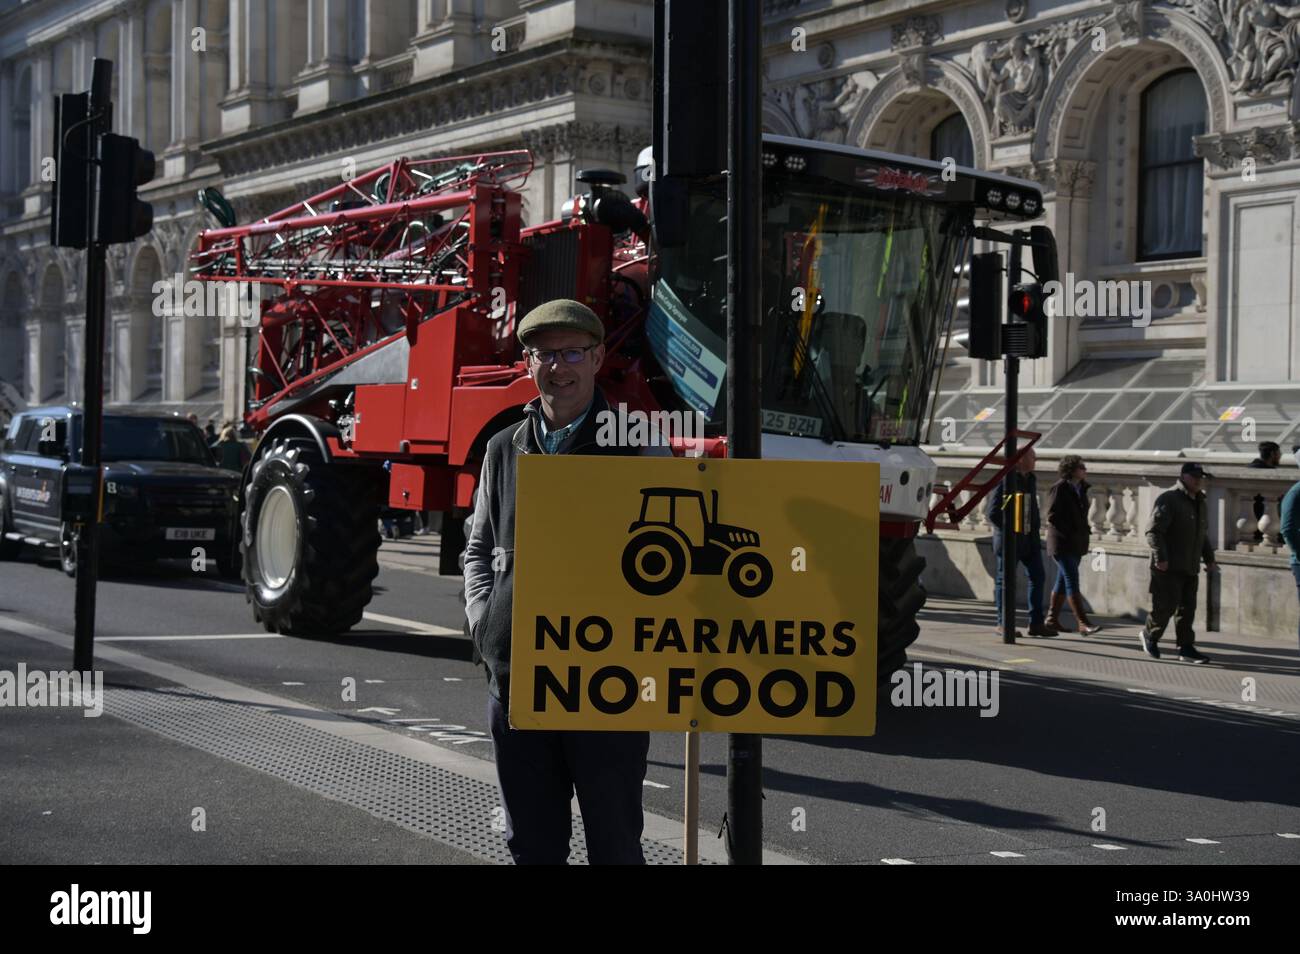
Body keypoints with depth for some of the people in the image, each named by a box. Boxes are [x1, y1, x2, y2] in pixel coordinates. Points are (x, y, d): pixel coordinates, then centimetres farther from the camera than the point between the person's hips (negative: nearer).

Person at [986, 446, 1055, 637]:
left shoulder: (1031, 479, 11)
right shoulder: (1006, 480, -15)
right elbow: (992, 512, -18)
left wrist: (1036, 527, 13)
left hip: (1030, 537, 8)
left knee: (1037, 576, 4)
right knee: (1005, 579, 2)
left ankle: (1036, 623, 8)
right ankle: (1002, 624, 10)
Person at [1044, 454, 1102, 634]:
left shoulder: (1080, 489, 14)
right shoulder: (1059, 488, -11)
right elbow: (1052, 516, -14)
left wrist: (1084, 531, 8)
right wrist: (1069, 533, -17)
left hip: (1076, 544, 9)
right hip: (1062, 543, -9)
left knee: (1063, 581, 12)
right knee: (1072, 581, -12)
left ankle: (1052, 619, 19)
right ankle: (1083, 623, -16)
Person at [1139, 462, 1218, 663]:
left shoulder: (1200, 504, 17)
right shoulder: (1168, 500, -10)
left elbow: (1203, 535, 28)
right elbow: (1154, 532, -16)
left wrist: (1209, 558, 20)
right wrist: (1160, 558, -22)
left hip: (1190, 568, 8)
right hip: (1169, 567, -8)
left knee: (1187, 609, 5)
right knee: (1166, 605, -6)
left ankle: (1186, 647, 9)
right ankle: (1149, 635, 17)